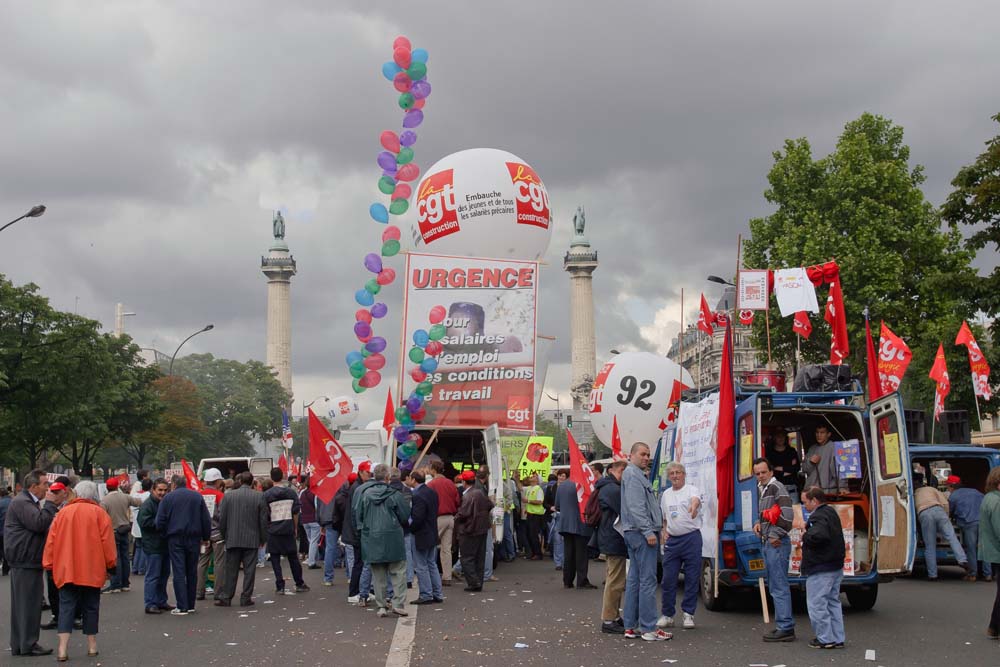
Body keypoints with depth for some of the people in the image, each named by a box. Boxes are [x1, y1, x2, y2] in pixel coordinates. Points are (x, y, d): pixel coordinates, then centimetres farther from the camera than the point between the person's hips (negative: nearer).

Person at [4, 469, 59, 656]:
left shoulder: (30, 502, 21)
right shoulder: (21, 503, -15)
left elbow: (40, 528, 25)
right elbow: (39, 523, -26)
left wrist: (51, 507, 12)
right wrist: (49, 504, -15)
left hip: (28, 561, 11)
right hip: (25, 562, -11)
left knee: (23, 604, 14)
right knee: (28, 603, -6)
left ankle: (19, 645, 20)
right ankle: (27, 644, -2)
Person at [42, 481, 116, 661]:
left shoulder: (63, 513, 4)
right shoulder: (99, 513, -3)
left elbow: (51, 540, 4)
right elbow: (107, 541, -4)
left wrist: (49, 564, 11)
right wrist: (110, 564, 6)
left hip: (66, 570, 1)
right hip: (92, 570, -1)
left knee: (66, 607, 2)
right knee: (90, 607, 10)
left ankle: (63, 649, -8)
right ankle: (92, 646, 16)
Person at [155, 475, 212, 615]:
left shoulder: (168, 497, -1)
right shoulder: (197, 496, 6)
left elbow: (160, 521, -3)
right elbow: (206, 519, 5)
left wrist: (165, 535, 12)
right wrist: (205, 537, 14)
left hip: (175, 539, -2)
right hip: (194, 538, 2)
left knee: (179, 572, -2)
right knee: (192, 572, 11)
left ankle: (182, 607, -7)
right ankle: (191, 605, 16)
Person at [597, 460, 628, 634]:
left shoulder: (609, 488, 18)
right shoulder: (612, 489, -18)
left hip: (610, 539, 12)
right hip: (615, 541, -12)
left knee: (615, 580, 19)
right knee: (616, 581, -8)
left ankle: (614, 616, 29)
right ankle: (608, 620, -5)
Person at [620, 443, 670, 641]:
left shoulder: (638, 475, 22)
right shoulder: (633, 475, -11)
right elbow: (635, 507, -20)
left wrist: (658, 520, 21)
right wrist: (648, 531, -23)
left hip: (634, 533, 11)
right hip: (641, 533, -11)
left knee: (634, 579, 11)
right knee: (648, 579, -10)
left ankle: (631, 626, 15)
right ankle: (649, 628, -9)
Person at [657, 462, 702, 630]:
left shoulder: (692, 489, -4)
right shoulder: (666, 494, 14)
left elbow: (696, 500, -29)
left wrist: (693, 507, -52)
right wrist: (664, 532, 7)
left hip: (691, 538, -5)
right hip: (672, 540, 5)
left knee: (692, 578, 0)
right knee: (668, 579, 5)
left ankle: (688, 614, 10)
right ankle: (667, 615, 14)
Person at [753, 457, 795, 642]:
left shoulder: (776, 487, -11)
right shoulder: (761, 489, 18)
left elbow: (787, 514, -22)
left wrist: (775, 535, -17)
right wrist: (758, 523, 11)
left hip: (776, 544, -10)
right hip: (766, 543, 10)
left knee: (779, 587, -9)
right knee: (775, 587, 14)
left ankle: (785, 628, -8)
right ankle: (783, 626, 20)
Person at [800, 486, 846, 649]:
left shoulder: (819, 516, -19)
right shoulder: (831, 513, 13)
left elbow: (818, 535, -37)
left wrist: (805, 537, -16)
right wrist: (808, 526, 12)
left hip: (821, 569, -10)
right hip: (836, 566, 10)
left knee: (816, 604, -2)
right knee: (833, 602, 15)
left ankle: (825, 639, 1)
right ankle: (837, 638, 19)